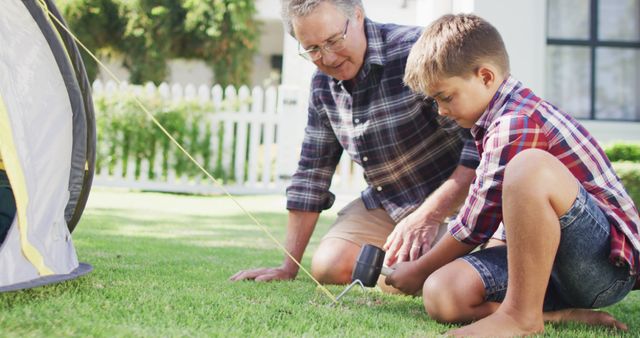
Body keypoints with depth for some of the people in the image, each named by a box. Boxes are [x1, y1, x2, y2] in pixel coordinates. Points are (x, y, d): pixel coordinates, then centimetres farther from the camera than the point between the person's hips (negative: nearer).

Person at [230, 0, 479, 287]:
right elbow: (311, 171, 6)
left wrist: (427, 217, -36)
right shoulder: (323, 84, 1)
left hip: (450, 197, -6)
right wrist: (289, 267, 4)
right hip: (383, 202, 6)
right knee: (327, 268, -13)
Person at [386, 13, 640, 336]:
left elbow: (476, 225, -11)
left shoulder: (515, 124, -15)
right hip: (548, 261, 9)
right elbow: (478, 219, 27)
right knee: (441, 294, -13)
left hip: (609, 261, -9)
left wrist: (418, 271, 4)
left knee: (530, 166, -38)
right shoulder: (509, 116, 18)